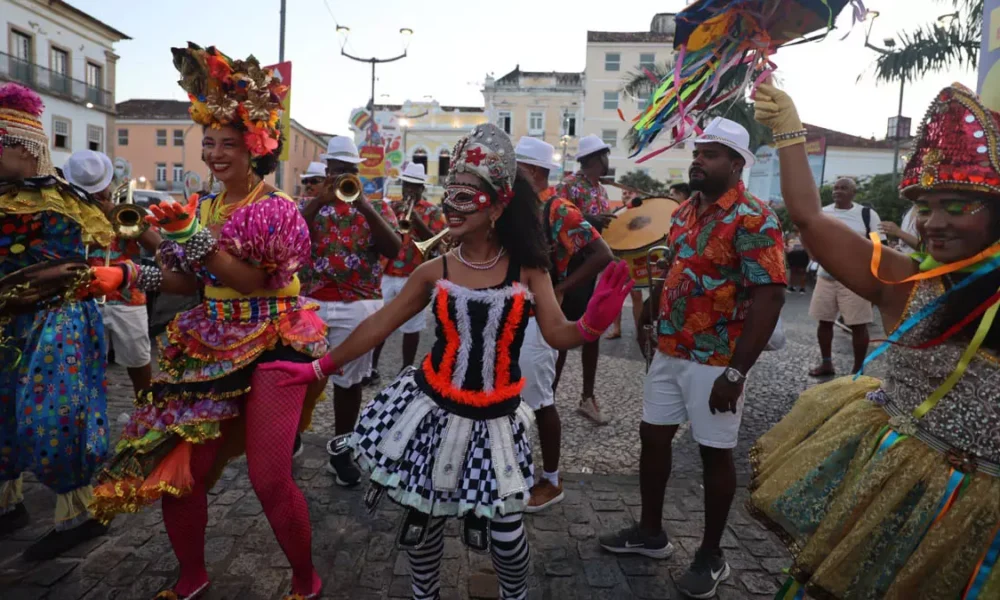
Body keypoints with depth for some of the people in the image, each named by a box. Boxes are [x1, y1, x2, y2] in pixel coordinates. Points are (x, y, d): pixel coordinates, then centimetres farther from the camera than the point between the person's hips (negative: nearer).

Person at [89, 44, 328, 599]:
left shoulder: (277, 208, -10)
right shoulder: (203, 208, 10)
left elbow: (256, 281, -20)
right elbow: (192, 282, 15)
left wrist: (199, 237, -24)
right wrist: (140, 275, 1)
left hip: (270, 346, -6)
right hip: (210, 347, 7)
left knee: (269, 478, -6)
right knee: (178, 466, 7)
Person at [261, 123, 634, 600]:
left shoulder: (527, 268, -7)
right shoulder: (435, 272, -5)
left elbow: (557, 334, -12)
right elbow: (378, 326, 1)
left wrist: (591, 324, -34)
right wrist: (318, 368, 3)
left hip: (494, 418, -1)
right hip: (432, 408, 2)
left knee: (503, 526, 7)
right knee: (422, 516, 14)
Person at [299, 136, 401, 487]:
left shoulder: (376, 206, 6)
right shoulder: (313, 203, 9)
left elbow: (393, 250, -10)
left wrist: (364, 205, -18)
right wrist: (320, 201, -18)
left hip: (358, 305, -1)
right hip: (310, 301, 1)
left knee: (348, 379, 8)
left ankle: (340, 448, 22)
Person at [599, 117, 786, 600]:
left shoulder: (753, 219, -16)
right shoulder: (684, 211, 8)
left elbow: (769, 297, -20)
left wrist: (736, 371, -22)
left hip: (716, 361, -7)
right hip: (670, 352, 8)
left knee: (714, 452, 7)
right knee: (653, 436, 14)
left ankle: (711, 556, 27)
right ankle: (650, 532, 34)